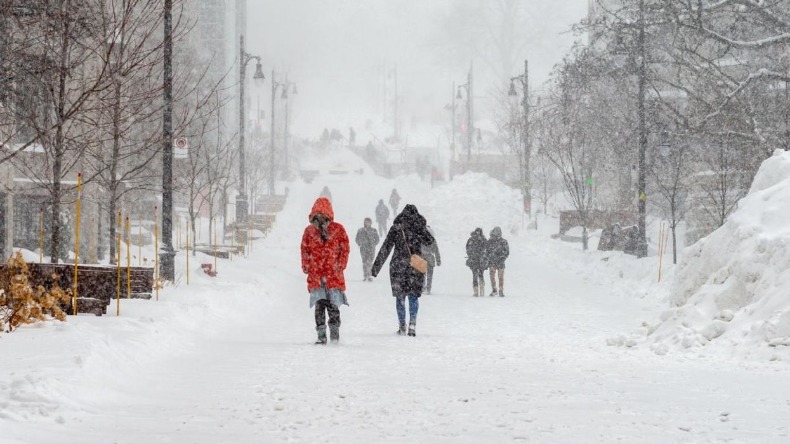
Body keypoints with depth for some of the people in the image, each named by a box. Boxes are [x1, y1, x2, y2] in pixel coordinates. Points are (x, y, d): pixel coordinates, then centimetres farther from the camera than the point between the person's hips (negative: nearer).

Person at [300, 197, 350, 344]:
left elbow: (345, 248, 6)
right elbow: (305, 249, 16)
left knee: (332, 305, -4)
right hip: (316, 274, 2)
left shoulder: (338, 229, 4)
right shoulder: (309, 231, 10)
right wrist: (306, 266, 5)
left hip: (333, 273, -2)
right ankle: (321, 336, 1)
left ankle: (335, 333, 6)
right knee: (319, 305, -2)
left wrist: (340, 266, -2)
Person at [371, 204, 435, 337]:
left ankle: (402, 326, 8)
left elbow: (385, 248, -2)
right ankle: (412, 323, -8)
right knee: (413, 296, 9)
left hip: (398, 266, -1)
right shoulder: (421, 228, 0)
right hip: (416, 266, 1)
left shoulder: (395, 228, -1)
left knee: (400, 296, 8)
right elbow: (431, 243, 13)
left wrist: (376, 266, 1)